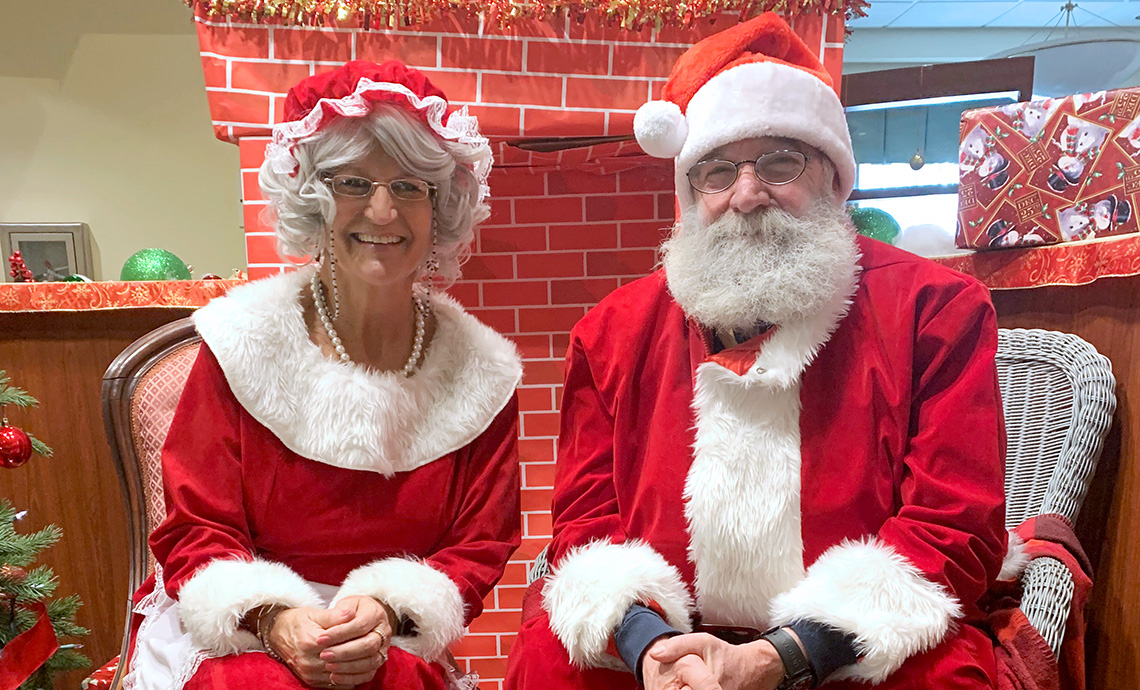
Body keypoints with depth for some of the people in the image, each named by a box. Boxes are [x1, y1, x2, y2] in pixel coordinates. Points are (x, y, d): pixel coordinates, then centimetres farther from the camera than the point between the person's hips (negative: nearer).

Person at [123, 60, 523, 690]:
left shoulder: (481, 372, -4)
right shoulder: (244, 341, -6)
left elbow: (478, 549, 1)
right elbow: (194, 530, -3)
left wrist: (390, 609, -18)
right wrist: (271, 617, -20)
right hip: (230, 637, 0)